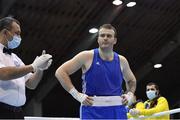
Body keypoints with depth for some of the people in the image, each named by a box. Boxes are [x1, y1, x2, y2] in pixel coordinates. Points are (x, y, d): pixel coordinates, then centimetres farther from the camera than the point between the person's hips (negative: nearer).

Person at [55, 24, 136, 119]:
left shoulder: (121, 61, 9)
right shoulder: (87, 56, -3)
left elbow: (131, 81, 29)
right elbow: (60, 72, -5)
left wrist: (129, 94, 8)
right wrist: (77, 95, -11)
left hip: (117, 111, 4)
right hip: (92, 111, -4)